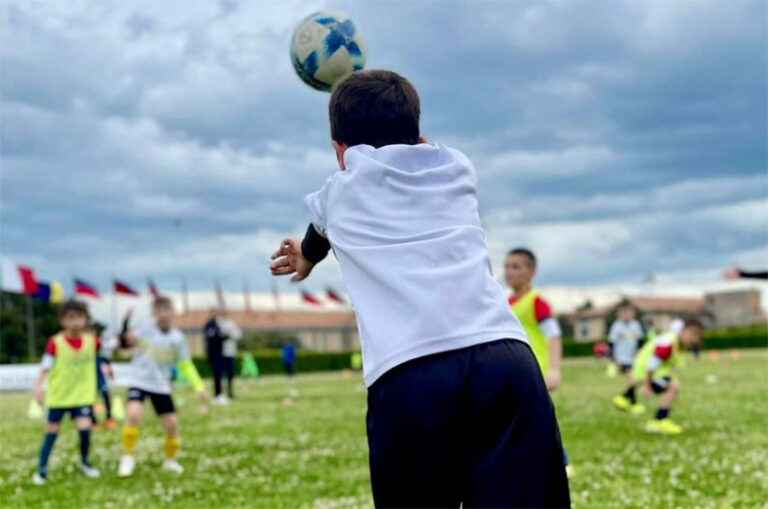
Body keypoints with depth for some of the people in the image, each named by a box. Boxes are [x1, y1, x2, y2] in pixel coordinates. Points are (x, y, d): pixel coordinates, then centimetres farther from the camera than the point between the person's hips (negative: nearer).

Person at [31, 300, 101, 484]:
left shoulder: (92, 340, -4)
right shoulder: (55, 343, -14)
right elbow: (45, 366, -16)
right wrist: (38, 386, -26)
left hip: (82, 395, 1)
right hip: (58, 395, -1)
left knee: (85, 428, -12)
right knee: (51, 432, 7)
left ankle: (84, 462, 15)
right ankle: (41, 471, 21)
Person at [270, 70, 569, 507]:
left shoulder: (340, 189, 23)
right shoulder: (458, 167, 26)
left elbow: (319, 232, 48)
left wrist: (307, 258, 70)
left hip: (406, 380, -1)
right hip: (506, 361, 2)